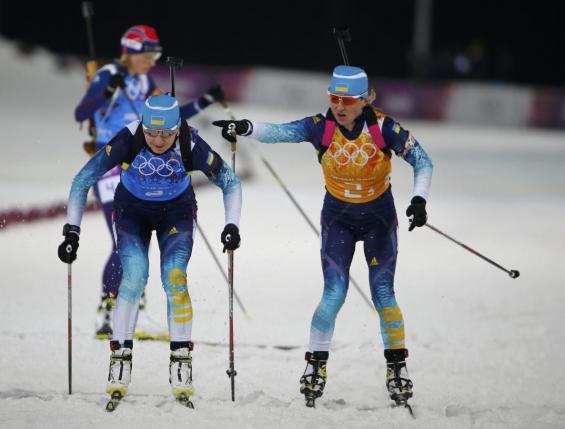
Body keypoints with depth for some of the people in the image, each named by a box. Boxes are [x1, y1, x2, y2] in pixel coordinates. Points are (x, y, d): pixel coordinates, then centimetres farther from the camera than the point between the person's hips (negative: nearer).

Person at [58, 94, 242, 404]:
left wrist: (232, 225, -22)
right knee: (134, 275, -22)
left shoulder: (191, 146, -28)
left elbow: (230, 182, -12)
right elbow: (83, 180, -20)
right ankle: (121, 355, -14)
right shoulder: (128, 141, -29)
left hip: (176, 212, 0)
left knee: (174, 276, -20)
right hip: (132, 210, 0)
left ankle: (181, 358, -12)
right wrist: (71, 230, -23)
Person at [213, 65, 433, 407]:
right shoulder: (322, 127, -18)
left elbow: (422, 161, -14)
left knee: (383, 294, -7)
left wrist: (419, 200, -29)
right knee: (334, 293, -10)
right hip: (338, 216, 1)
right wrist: (247, 128, -50)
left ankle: (398, 365, 9)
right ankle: (316, 365, 3)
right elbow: (280, 132, -31)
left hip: (379, 216, -1)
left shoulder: (383, 128, -20)